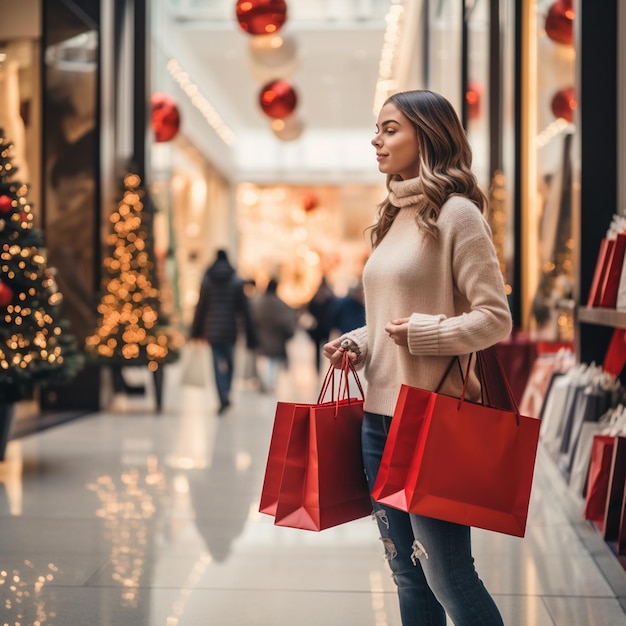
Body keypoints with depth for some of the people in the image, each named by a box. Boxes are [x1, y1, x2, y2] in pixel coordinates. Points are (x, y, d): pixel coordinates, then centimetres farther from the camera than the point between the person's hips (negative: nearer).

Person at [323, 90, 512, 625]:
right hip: (380, 412, 8)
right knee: (407, 572, 14)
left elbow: (495, 319, -12)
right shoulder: (394, 218, 15)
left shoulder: (455, 213, -8)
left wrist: (422, 333, -19)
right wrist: (356, 345, 5)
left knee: (446, 572, -4)